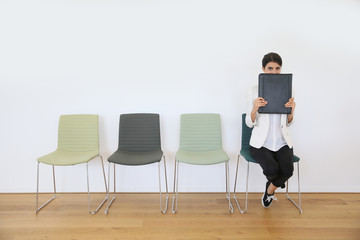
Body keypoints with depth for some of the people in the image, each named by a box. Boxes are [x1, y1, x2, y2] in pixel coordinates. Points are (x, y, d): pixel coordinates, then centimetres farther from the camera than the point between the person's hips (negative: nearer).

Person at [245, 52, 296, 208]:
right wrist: (255, 109, -24)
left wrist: (292, 110, -12)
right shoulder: (254, 91, -3)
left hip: (282, 142, 3)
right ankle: (276, 184, 18)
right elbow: (249, 123, -5)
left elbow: (288, 123, 8)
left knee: (287, 170, -23)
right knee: (272, 169, -26)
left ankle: (269, 190, 15)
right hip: (261, 143, -2)